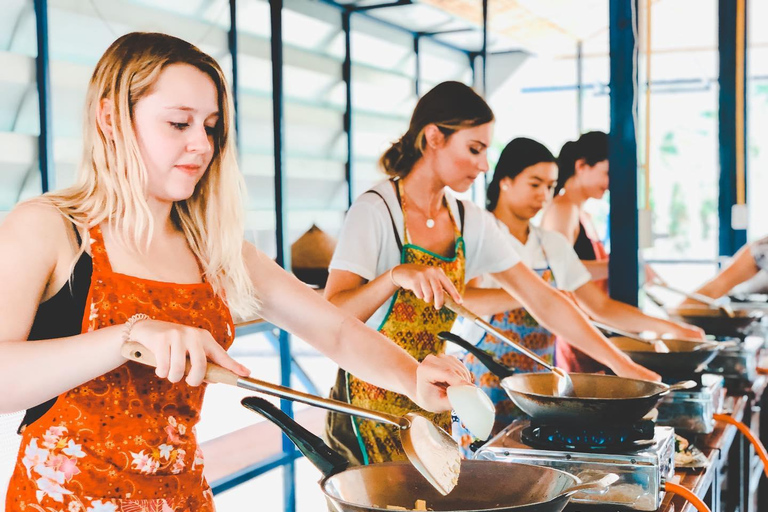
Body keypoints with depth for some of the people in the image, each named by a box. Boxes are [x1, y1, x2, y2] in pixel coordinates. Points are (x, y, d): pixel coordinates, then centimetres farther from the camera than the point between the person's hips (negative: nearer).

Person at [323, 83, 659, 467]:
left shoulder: (472, 222, 4)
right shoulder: (376, 210, -14)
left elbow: (544, 301, 5)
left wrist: (621, 365, 2)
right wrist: (396, 275, -38)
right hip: (371, 409, -5)